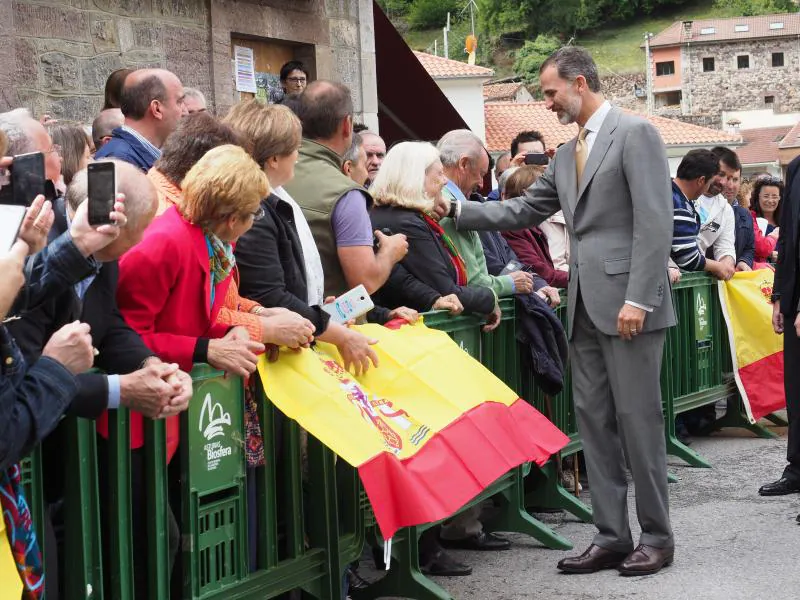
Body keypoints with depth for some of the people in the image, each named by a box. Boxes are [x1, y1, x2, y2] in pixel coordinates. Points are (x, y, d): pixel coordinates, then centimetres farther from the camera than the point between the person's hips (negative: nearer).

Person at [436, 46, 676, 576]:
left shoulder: (635, 133, -8)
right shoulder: (566, 154, 18)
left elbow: (655, 220, -14)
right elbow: (524, 211, 20)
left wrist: (638, 299, -19)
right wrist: (458, 211, 10)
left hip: (627, 300, -8)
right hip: (586, 304, 8)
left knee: (638, 417, -3)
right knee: (594, 419, 8)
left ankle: (657, 536, 8)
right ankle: (612, 535, 13)